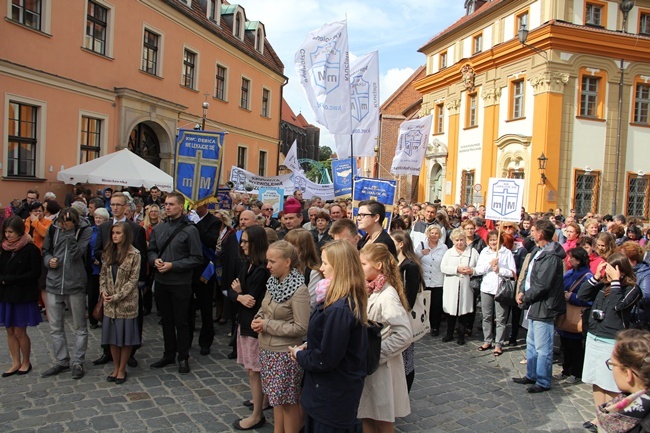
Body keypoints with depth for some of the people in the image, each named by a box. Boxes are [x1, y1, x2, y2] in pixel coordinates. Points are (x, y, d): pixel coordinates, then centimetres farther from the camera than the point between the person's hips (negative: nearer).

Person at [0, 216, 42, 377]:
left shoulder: (31, 249, -11)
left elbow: (35, 273, -13)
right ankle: (16, 363, 24)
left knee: (19, 332, 1)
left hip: (23, 296, -5)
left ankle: (26, 362, 20)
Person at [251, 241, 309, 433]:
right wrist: (259, 318, -5)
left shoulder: (299, 290, -21)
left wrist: (267, 325, -19)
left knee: (288, 401, 8)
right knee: (276, 397, 20)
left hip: (285, 353, -8)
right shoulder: (273, 281, 3)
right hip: (268, 349, 8)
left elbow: (301, 328, -22)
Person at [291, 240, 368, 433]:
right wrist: (308, 347, 1)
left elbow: (325, 360, -25)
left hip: (333, 397, -9)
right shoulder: (352, 301, 1)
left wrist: (299, 355, -8)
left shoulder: (338, 310, -30)